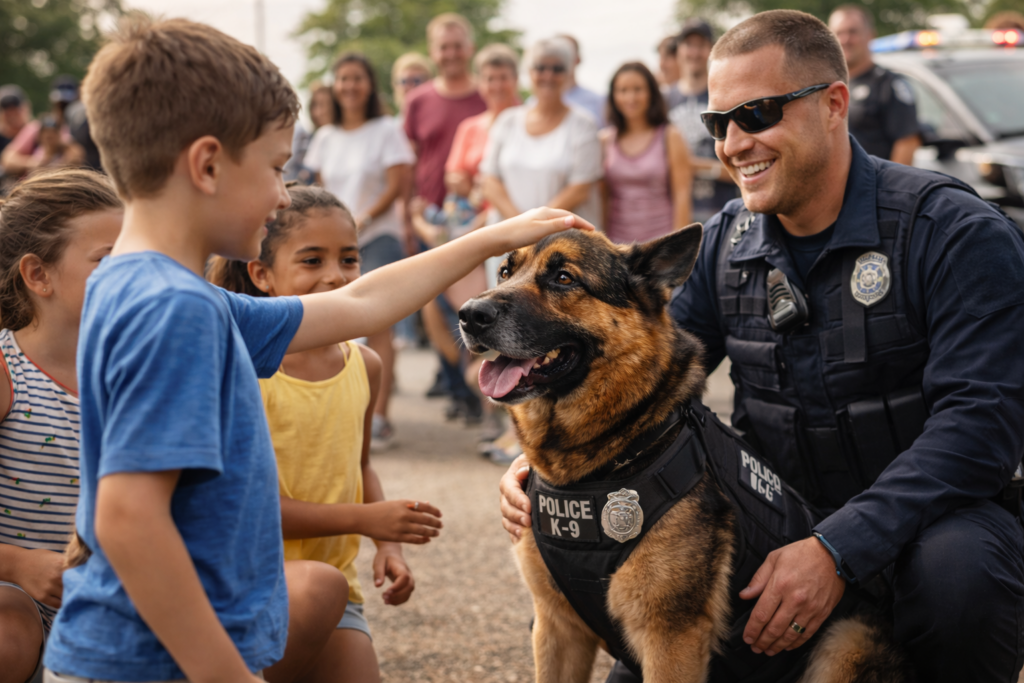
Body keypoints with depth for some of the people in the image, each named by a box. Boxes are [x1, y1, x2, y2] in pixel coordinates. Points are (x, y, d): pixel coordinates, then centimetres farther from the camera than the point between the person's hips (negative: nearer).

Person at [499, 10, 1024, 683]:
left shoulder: (957, 234, -15)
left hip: (934, 515, -4)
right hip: (778, 520, 5)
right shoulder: (727, 243, 5)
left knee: (956, 569, -37)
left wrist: (840, 549, -33)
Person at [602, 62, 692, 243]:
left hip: (660, 241, -2)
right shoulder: (606, 141, 11)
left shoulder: (670, 138, 4)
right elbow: (603, 199, 12)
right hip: (616, 243, 2)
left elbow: (682, 196, 0)